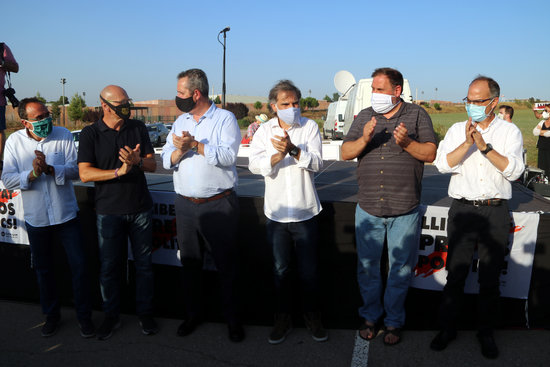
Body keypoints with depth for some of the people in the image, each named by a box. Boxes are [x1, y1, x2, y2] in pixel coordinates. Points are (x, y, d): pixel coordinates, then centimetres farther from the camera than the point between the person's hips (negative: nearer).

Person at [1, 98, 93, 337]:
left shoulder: (64, 135, -6)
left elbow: (75, 170, -11)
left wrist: (50, 169, -27)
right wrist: (32, 174, -23)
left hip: (66, 215, -1)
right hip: (36, 218, 2)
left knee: (79, 266, 2)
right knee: (43, 269, 15)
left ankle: (84, 316, 20)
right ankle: (51, 315, 35)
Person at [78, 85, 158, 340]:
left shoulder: (138, 128, 4)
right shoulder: (90, 134, -2)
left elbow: (153, 165, 3)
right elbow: (85, 174, -11)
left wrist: (138, 161, -19)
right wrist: (118, 171, -22)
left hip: (140, 208, 2)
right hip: (109, 211, -1)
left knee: (144, 263, 8)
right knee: (109, 266, 8)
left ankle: (145, 313, 24)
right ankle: (111, 316, 26)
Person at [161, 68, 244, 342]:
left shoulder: (225, 118, -4)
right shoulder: (180, 121, 13)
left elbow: (228, 156, -18)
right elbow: (167, 161, 6)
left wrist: (195, 144, -19)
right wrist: (180, 149, -14)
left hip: (219, 206, -5)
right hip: (185, 205, 5)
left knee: (226, 264, 5)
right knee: (189, 263, 15)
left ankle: (232, 318, 21)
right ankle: (193, 314, 32)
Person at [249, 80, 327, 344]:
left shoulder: (309, 127, -2)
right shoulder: (264, 131, 2)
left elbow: (316, 163, -13)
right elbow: (255, 165, -11)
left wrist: (294, 149, -29)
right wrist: (277, 156, -29)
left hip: (305, 212, -1)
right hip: (276, 212, 2)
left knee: (309, 270, 9)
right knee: (280, 269, 14)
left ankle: (312, 316, 30)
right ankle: (283, 318, 31)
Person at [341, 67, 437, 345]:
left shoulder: (417, 115, 2)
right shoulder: (364, 116, 9)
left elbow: (430, 154, -3)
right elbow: (346, 153, 3)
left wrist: (407, 143, -20)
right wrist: (365, 139, -16)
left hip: (404, 210, -2)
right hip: (368, 209, 2)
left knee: (400, 269, 9)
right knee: (367, 266, 12)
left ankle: (394, 320, 28)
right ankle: (370, 315, 32)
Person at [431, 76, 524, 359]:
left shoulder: (510, 131, 4)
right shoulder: (457, 130, 7)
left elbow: (514, 170, -9)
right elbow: (443, 165, -6)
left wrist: (485, 146, -18)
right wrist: (468, 142, -18)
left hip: (496, 212, 0)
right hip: (462, 210, 1)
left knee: (490, 279, 10)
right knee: (455, 274, 6)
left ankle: (486, 333, 27)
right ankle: (447, 328, 22)